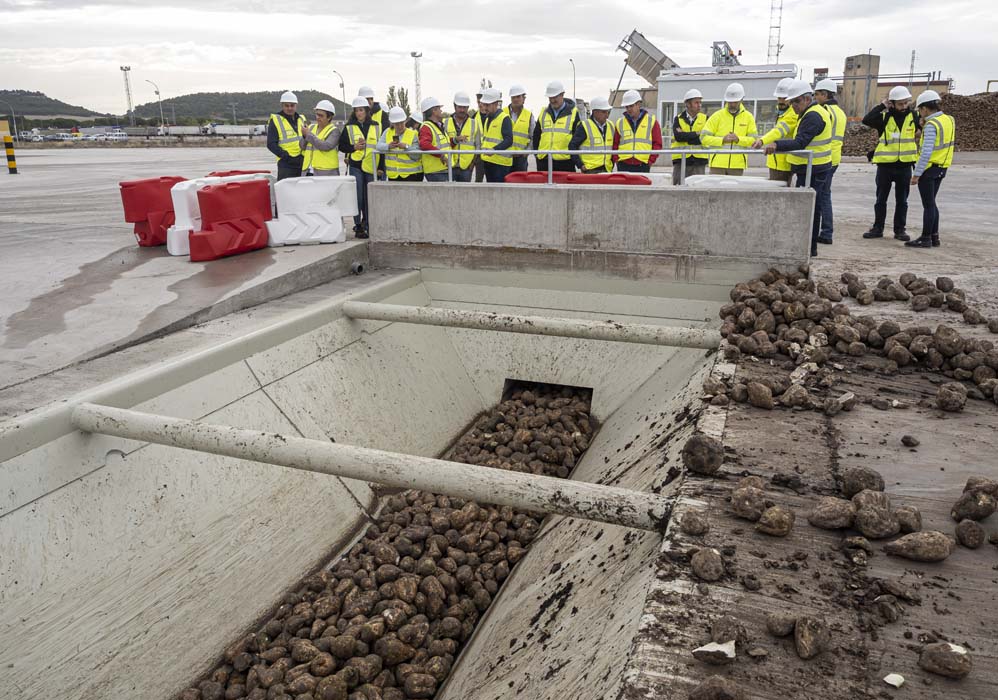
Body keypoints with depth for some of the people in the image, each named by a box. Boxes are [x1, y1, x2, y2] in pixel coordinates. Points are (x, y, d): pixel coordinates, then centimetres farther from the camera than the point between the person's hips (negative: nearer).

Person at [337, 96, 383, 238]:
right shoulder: (349, 127, 5)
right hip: (356, 166, -1)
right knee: (358, 196, -4)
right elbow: (342, 146, 6)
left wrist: (381, 167, 4)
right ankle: (358, 226, 2)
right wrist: (354, 147, -12)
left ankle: (367, 225, 16)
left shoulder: (376, 127, 8)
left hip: (371, 167, 1)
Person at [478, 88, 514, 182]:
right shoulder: (487, 118, 17)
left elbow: (509, 140, -21)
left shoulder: (505, 118, -11)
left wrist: (495, 150, -31)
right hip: (487, 160, 9)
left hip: (501, 162, -9)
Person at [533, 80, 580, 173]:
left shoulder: (573, 113, 3)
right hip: (544, 161, 4)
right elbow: (536, 135, 20)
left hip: (565, 162, -4)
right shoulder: (544, 113, 15)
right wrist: (537, 154, 12)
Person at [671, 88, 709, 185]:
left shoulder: (705, 119, 9)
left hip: (699, 162, 0)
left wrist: (685, 136, -9)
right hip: (680, 160, 0)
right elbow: (678, 136, -11)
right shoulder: (678, 119, 8)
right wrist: (696, 133, -9)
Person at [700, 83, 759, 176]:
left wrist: (738, 139, -15)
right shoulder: (717, 116, 2)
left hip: (738, 165, 2)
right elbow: (704, 137, -4)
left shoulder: (748, 117, 8)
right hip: (718, 164, -1)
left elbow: (754, 139, 3)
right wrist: (722, 140, -17)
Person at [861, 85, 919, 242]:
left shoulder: (913, 116, 2)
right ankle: (877, 228, 16)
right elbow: (867, 120, -21)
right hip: (885, 165, -1)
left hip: (905, 165, 1)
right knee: (881, 199, 7)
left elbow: (919, 135, 10)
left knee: (902, 200, 8)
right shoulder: (884, 117, -4)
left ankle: (900, 229, 17)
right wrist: (882, 105, -17)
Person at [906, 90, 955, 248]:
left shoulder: (931, 125, -18)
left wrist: (916, 174, -22)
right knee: (931, 203, 17)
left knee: (928, 205, -2)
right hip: (941, 168, 8)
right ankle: (934, 236, 21)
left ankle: (926, 239, 3)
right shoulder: (949, 120, 8)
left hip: (929, 168, -8)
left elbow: (926, 152, -24)